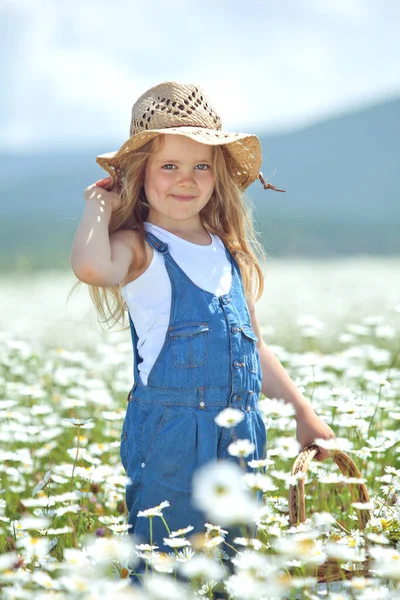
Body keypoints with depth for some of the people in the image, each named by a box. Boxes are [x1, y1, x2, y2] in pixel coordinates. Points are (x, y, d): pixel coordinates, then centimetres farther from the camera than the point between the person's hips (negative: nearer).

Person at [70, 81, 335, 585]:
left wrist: (301, 409, 22)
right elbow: (90, 266, -32)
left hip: (239, 433, 7)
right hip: (169, 434, -6)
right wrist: (98, 204, -14)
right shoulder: (139, 248, -6)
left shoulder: (228, 251, 15)